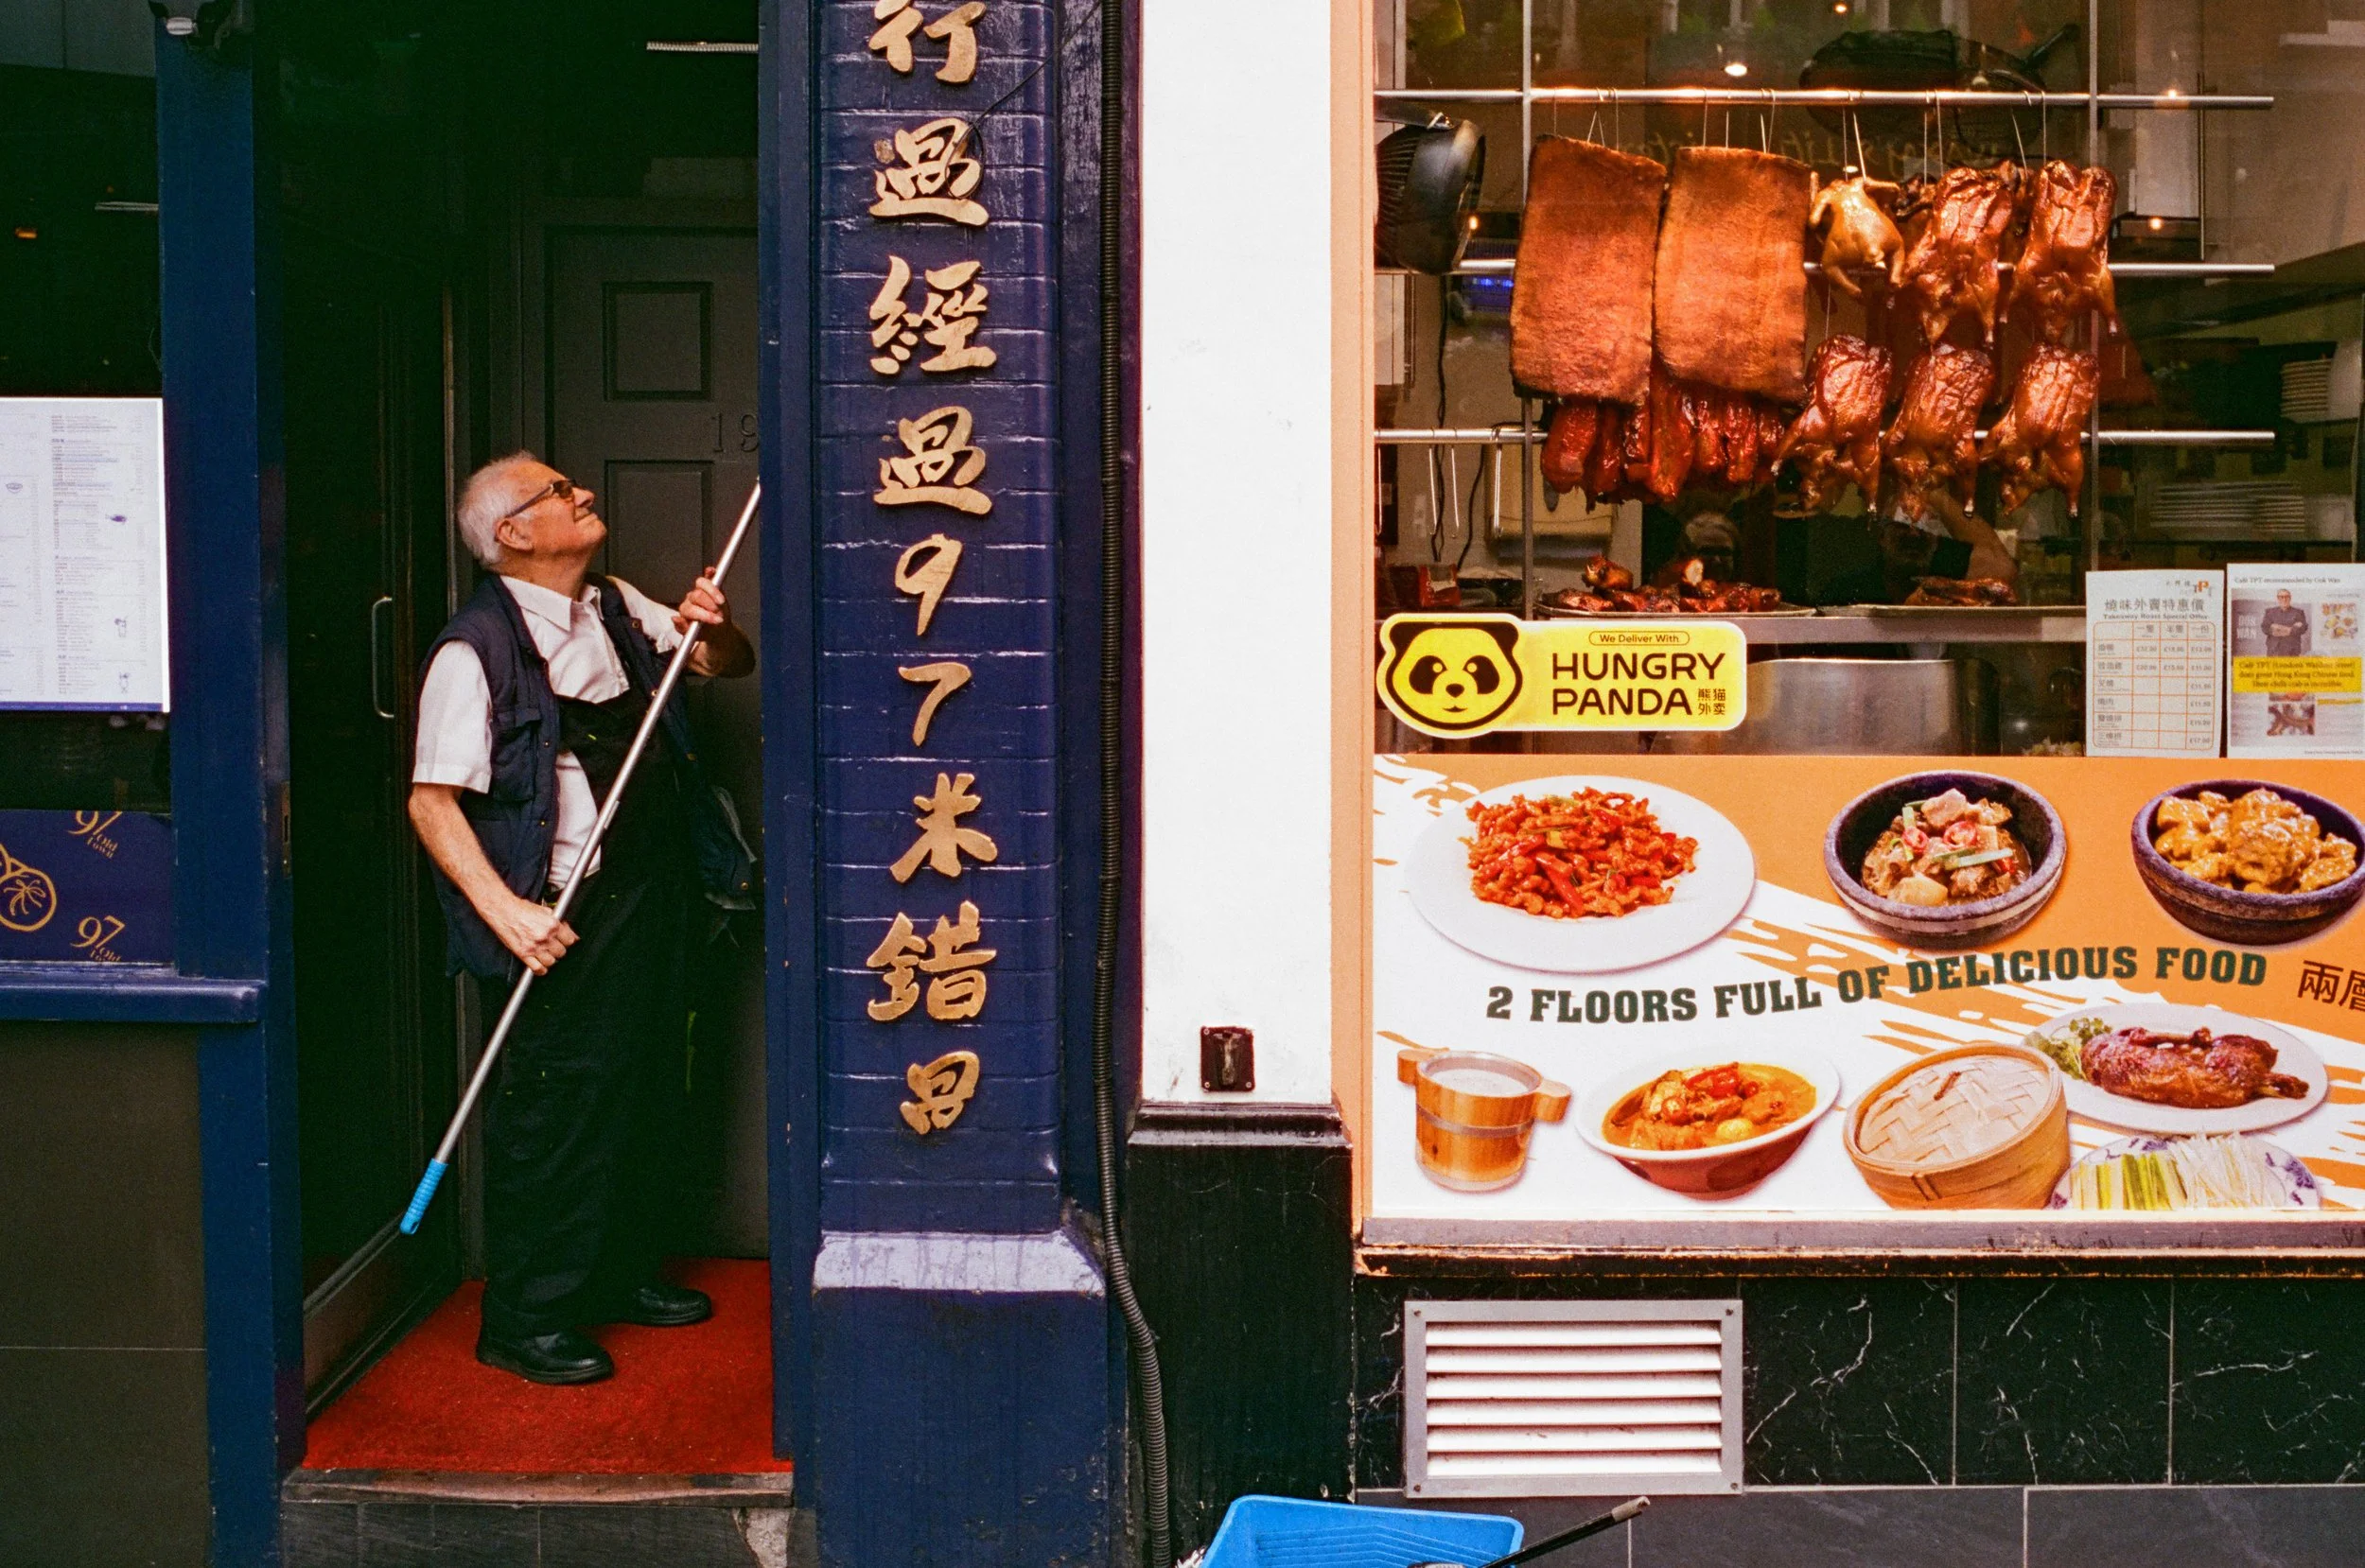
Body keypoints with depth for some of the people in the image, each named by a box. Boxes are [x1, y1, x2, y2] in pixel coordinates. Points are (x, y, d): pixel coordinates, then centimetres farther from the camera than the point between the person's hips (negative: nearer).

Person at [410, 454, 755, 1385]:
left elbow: (729, 663, 19)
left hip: (650, 893, 8)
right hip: (562, 915, -8)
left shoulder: (619, 610, 11)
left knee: (645, 1090, 16)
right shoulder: (475, 650, -13)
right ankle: (524, 1322, 11)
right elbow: (432, 801, -16)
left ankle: (622, 1274, 33)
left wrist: (712, 628, -5)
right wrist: (506, 912, -26)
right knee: (551, 1110, -2)